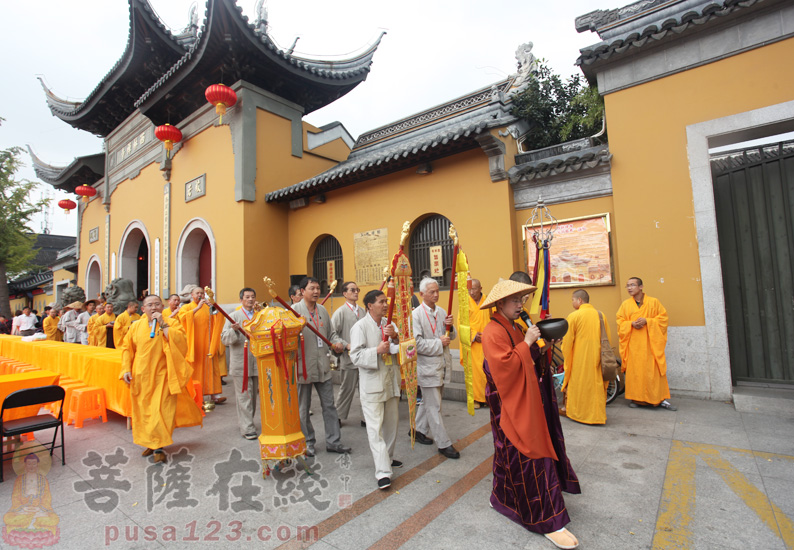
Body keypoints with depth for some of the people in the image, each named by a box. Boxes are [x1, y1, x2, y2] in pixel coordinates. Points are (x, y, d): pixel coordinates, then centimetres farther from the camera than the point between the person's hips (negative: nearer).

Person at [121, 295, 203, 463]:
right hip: (142, 377, 4)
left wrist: (163, 325, -20)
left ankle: (159, 447, 4)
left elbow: (180, 342, -19)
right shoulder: (136, 326, 7)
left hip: (162, 376, -4)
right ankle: (150, 443, 30)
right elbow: (127, 348, 11)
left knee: (161, 410, -7)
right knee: (144, 410, 12)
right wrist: (126, 369, 1)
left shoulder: (172, 323, -3)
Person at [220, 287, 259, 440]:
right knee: (244, 396, -3)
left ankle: (245, 421, 30)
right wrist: (233, 330, -23)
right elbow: (224, 339, -6)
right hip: (240, 363, -4)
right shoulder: (234, 316, 2)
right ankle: (247, 428, 4)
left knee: (254, 395, 13)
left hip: (257, 363, 5)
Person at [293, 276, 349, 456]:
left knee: (329, 405, 10)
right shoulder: (295, 310, -7)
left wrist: (338, 343, -3)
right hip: (303, 367, -5)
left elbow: (331, 332, 16)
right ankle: (307, 442, 28)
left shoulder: (322, 310, 10)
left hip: (323, 366, 5)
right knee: (303, 408, 11)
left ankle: (333, 441, 22)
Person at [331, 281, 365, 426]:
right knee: (347, 389, 7)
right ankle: (338, 416, 26)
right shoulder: (340, 312, -6)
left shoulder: (363, 311, 10)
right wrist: (346, 345, -17)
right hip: (349, 357, -5)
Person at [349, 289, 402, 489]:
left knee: (391, 423, 18)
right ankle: (383, 472, -2)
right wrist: (377, 350, -27)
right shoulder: (360, 327, -10)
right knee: (375, 427, -7)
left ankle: (388, 458, 38)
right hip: (372, 385, -6)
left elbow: (403, 349, 1)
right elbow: (356, 356, -16)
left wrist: (395, 337, -18)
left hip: (391, 382, 7)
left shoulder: (389, 324, 8)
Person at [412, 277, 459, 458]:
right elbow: (417, 343, -20)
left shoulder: (442, 312, 8)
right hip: (427, 366, -7)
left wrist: (450, 327, -6)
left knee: (429, 401, 20)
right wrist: (439, 343, -17)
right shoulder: (416, 314, -13)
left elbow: (451, 337, 16)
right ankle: (443, 444, 12)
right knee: (434, 406, 2)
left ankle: (418, 429, 38)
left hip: (441, 364, 7)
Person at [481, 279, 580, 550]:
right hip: (511, 405, -9)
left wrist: (538, 346, -1)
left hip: (525, 401, 9)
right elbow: (505, 367, -28)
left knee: (512, 454, 20)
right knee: (528, 456, -1)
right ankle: (547, 521, 10)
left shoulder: (515, 328, 11)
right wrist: (526, 343, -23)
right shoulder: (493, 332, -20)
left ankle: (502, 498, 38)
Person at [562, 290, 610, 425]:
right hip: (597, 358, 4)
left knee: (578, 384, 6)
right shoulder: (600, 315, 4)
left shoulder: (574, 316, -11)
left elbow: (568, 341, -8)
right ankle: (597, 412, 20)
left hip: (579, 358, -4)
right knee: (596, 384, 13)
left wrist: (566, 356, 7)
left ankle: (574, 411, 16)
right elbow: (607, 338, 12)